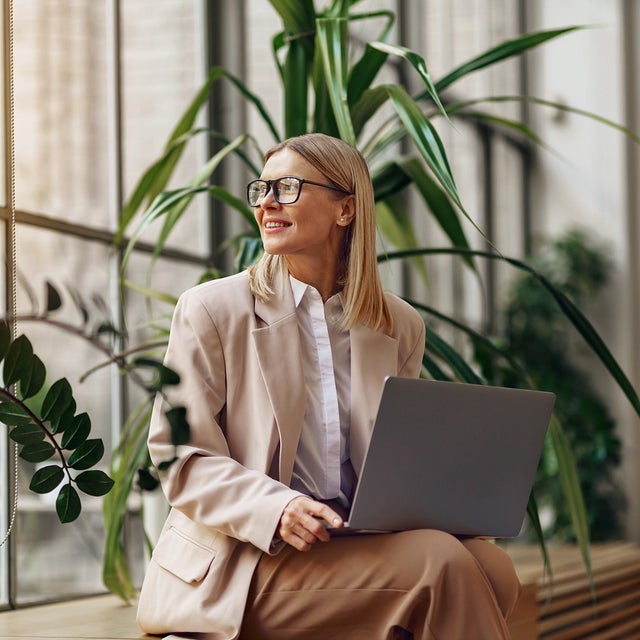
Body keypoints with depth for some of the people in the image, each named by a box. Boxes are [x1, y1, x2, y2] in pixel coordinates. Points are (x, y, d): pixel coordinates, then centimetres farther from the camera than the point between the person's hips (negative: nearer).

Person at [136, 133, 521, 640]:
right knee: (442, 563, -28)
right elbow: (179, 457, -2)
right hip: (236, 565, -4)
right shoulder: (210, 310, 3)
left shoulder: (399, 326, 14)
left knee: (491, 567, -27)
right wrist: (275, 509, -21)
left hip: (366, 545, 4)